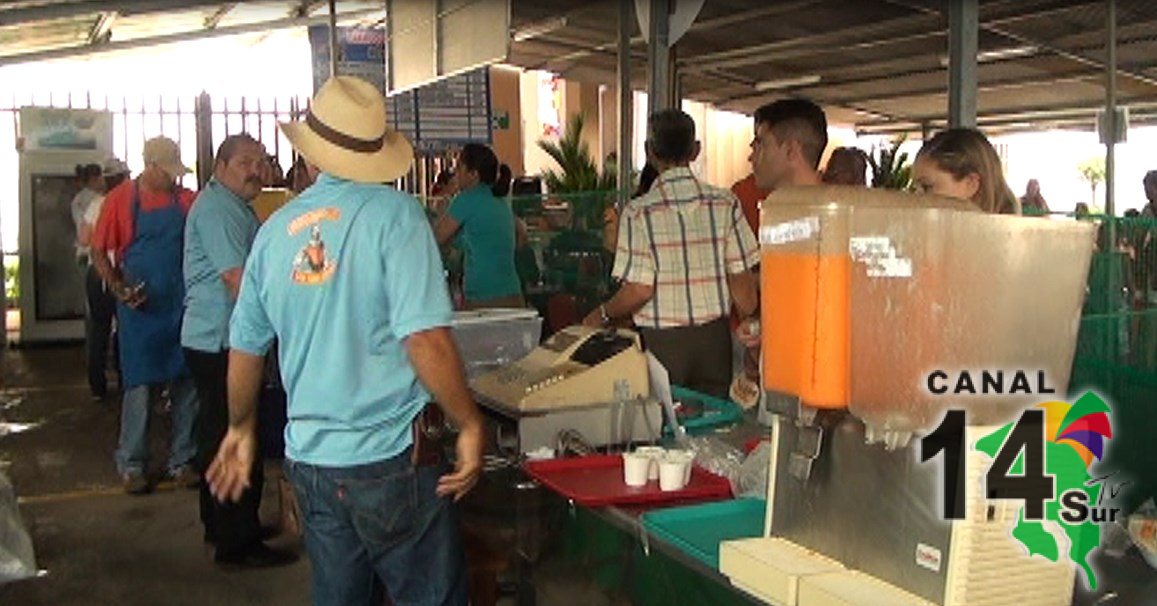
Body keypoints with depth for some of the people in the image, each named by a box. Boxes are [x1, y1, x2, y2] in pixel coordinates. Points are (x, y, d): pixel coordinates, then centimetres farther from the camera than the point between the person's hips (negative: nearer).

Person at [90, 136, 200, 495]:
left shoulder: (186, 200, 4)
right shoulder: (121, 199, -3)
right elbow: (99, 252, 0)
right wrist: (118, 287, -13)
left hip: (182, 306, 3)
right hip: (140, 308, -3)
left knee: (185, 385, 7)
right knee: (139, 385, 1)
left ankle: (181, 461, 20)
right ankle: (131, 465, 15)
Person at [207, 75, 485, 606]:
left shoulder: (277, 228, 5)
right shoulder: (393, 214, -12)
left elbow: (245, 349, 13)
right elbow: (426, 339, -20)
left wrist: (241, 429, 29)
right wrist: (470, 425, -8)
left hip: (310, 462, 6)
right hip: (392, 459, -5)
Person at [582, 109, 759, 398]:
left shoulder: (639, 211, -11)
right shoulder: (725, 203, -1)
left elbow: (639, 290, -14)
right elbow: (741, 277, 1)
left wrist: (602, 315, 4)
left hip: (661, 341, -3)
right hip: (714, 336, 3)